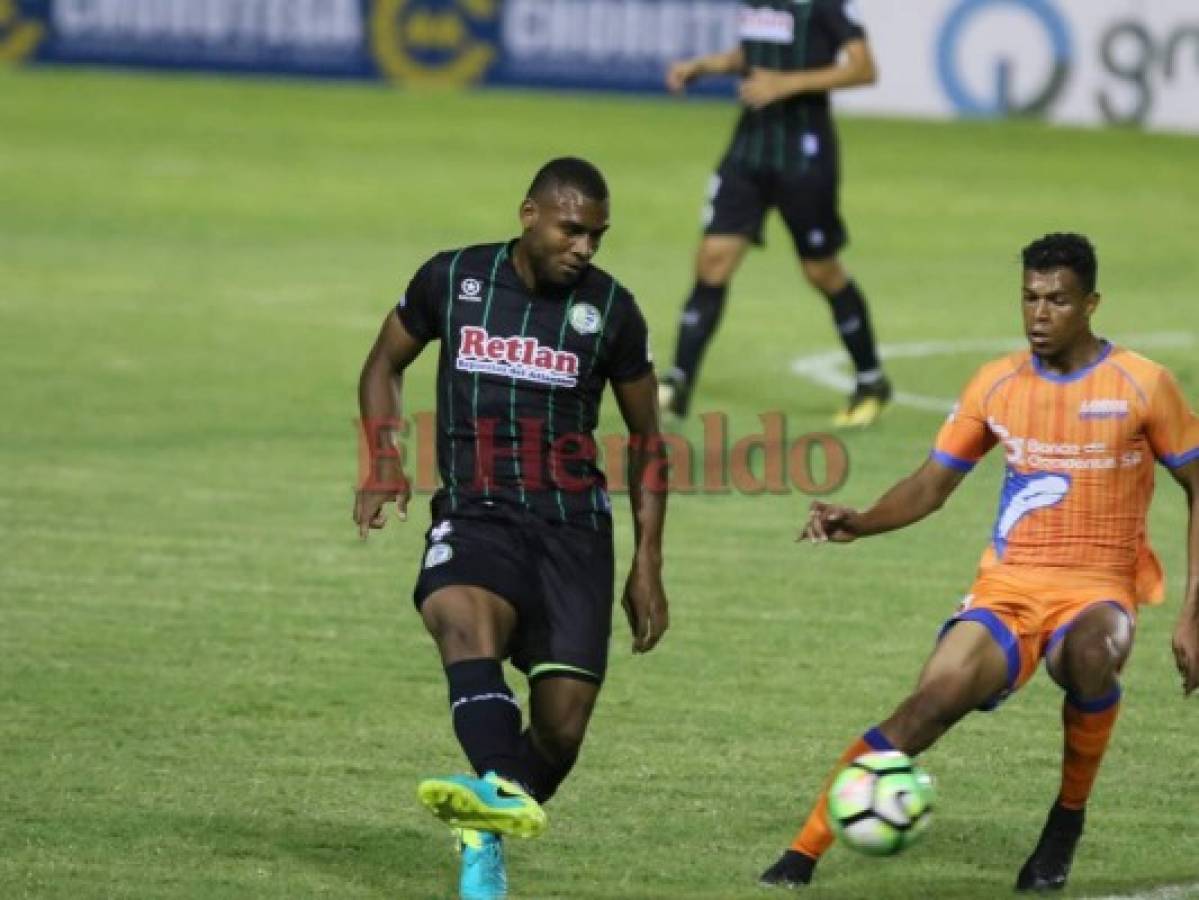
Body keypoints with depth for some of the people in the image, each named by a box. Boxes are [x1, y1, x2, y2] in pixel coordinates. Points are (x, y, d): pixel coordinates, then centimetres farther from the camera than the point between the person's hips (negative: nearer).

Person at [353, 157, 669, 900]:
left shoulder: (611, 309, 3)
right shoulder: (452, 279, 2)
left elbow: (646, 440, 12)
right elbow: (385, 365, 18)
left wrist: (648, 567, 8)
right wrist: (385, 463, 0)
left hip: (573, 526, 1)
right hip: (476, 517, -1)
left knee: (563, 725, -6)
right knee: (460, 619, -35)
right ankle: (504, 793, -56)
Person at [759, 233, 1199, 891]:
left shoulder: (1143, 386, -4)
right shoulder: (996, 384, 5)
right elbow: (932, 485, 11)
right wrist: (858, 524, -9)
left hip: (1096, 589, -2)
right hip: (1006, 586, 3)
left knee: (1093, 654, -38)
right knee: (931, 702, -22)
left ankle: (1068, 820, -13)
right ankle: (803, 854, -18)